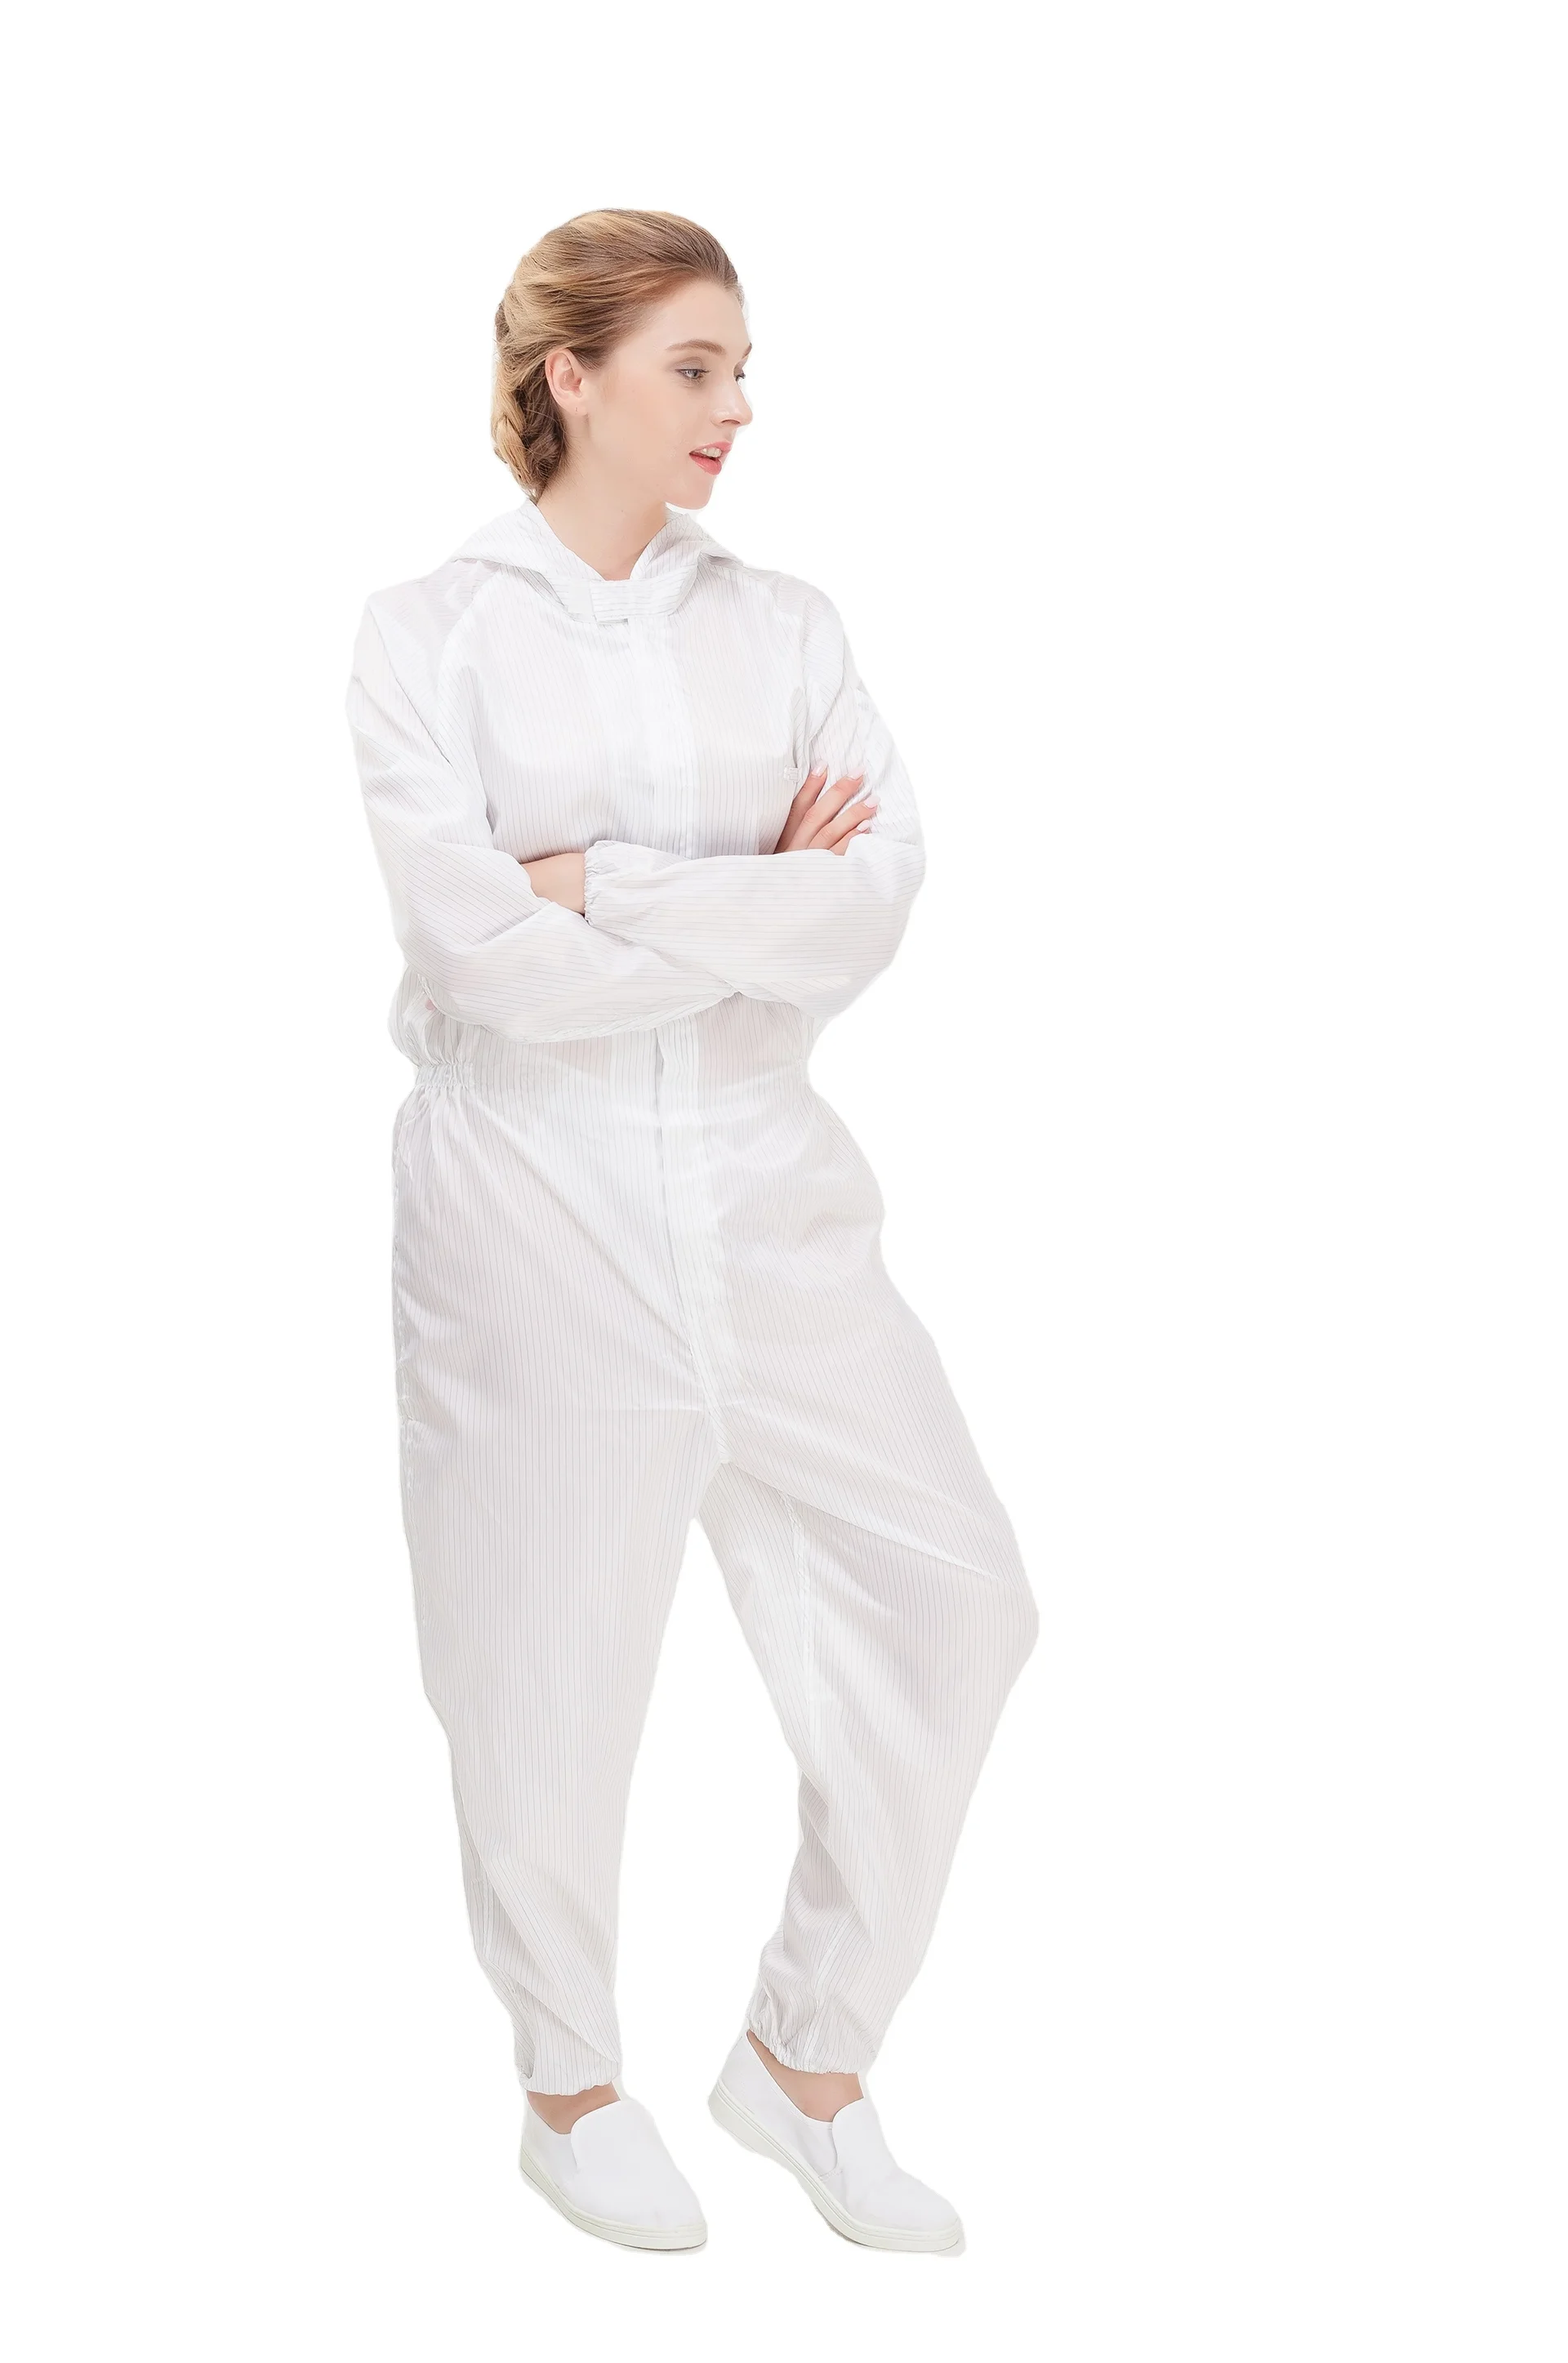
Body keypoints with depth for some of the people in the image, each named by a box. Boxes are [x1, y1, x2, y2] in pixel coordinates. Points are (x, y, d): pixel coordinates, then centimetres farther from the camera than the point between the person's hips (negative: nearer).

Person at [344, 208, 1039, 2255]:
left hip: (765, 1190, 4)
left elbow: (879, 903, -7)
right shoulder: (430, 634, -2)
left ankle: (806, 2057, 21)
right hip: (539, 1204, -4)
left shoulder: (785, 626, 8)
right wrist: (759, 907, -9)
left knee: (948, 1598, 0)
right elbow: (489, 954, -15)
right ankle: (571, 2087, 30)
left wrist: (620, 887, -14)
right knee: (556, 1666, 5)